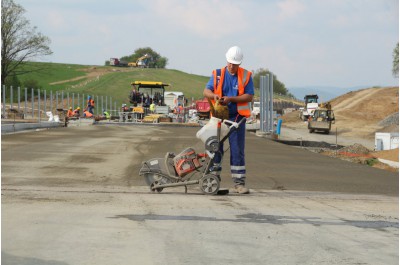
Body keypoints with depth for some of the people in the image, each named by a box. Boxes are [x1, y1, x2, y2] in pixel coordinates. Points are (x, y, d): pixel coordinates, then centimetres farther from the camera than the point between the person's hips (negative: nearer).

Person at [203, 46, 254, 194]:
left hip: (237, 117, -2)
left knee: (237, 150, -3)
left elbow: (249, 97, -8)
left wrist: (231, 99, -19)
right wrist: (214, 95, -24)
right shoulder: (217, 74, 4)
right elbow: (206, 91, -1)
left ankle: (239, 183, -1)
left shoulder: (246, 76, 0)